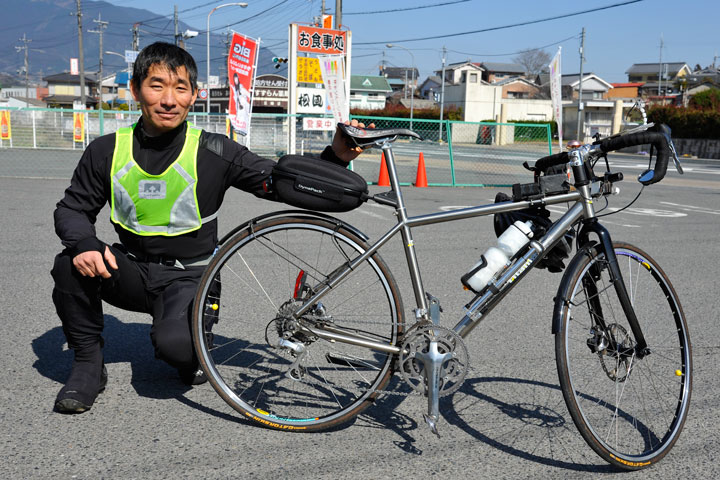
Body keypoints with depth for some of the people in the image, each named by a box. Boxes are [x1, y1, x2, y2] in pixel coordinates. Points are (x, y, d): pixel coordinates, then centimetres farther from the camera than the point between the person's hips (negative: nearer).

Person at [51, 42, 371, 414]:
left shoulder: (214, 153, -11)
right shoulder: (107, 151, -5)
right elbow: (72, 208, 3)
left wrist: (336, 156, -28)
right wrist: (84, 243, -21)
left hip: (188, 276, -3)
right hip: (132, 269, 3)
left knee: (174, 342, -31)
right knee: (71, 265, -25)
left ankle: (191, 354, 9)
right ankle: (88, 362, -1)